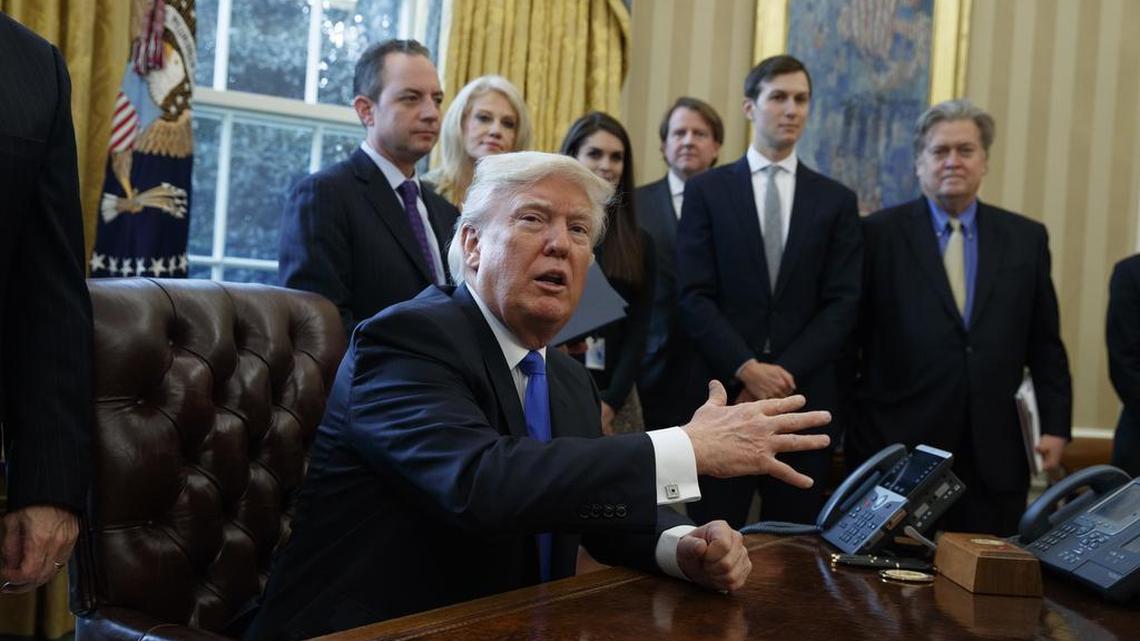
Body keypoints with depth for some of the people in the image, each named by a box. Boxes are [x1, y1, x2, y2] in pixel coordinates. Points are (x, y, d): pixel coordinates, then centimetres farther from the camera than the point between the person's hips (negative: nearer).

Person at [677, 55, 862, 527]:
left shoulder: (836, 200, 10)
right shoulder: (706, 191, 5)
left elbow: (842, 305, 2)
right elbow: (694, 297, -2)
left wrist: (784, 373, -9)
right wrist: (746, 369, -13)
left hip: (805, 399, 2)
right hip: (722, 394, -1)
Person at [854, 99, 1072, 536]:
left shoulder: (1026, 238, 9)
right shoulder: (880, 233, 0)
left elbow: (1044, 344, 12)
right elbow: (850, 335, 1)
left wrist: (1055, 425, 6)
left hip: (994, 454, 2)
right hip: (898, 449, -2)